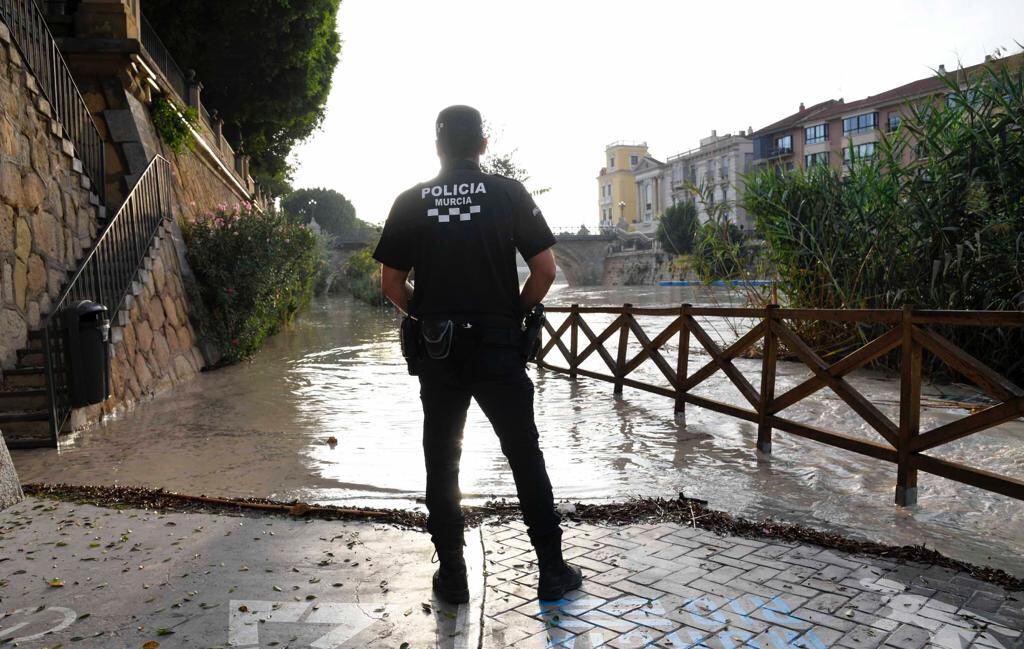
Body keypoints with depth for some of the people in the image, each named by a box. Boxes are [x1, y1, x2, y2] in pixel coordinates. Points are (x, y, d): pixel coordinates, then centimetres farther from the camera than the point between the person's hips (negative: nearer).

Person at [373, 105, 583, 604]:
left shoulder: (411, 201, 3)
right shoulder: (509, 193, -1)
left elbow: (390, 283, 3)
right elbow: (545, 269, -5)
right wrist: (518, 311, 10)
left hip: (437, 350, 2)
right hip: (499, 347, -1)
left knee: (441, 463, 12)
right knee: (525, 458, 10)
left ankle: (452, 577, 20)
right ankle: (553, 571, 18)